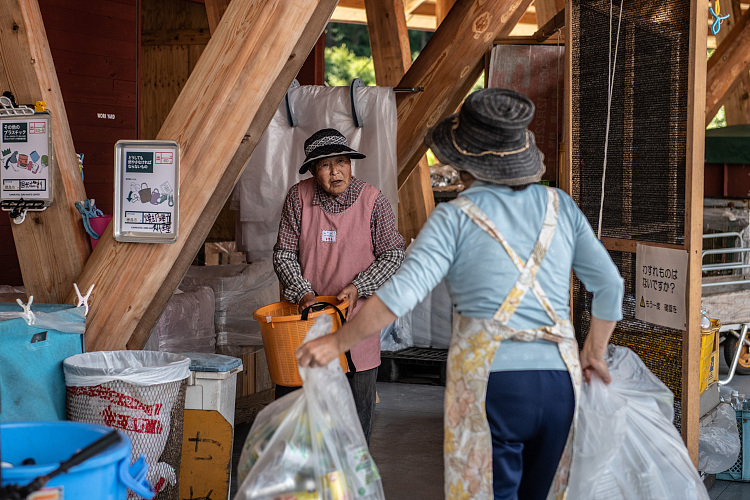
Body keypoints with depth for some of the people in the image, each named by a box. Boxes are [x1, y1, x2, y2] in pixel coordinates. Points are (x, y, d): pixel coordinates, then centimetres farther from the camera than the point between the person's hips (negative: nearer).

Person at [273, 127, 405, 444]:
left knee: (358, 399, 7)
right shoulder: (299, 197, -3)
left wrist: (358, 287, -15)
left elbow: (394, 255, -2)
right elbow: (283, 254, 0)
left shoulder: (373, 201, -6)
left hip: (356, 316, -1)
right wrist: (302, 293, -14)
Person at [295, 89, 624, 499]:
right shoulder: (559, 206, 10)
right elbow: (609, 284, 14)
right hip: (559, 385, 5)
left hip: (489, 384, -4)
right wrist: (593, 353, 27)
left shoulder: (456, 217, -3)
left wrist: (338, 341, -3)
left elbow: (404, 291, -13)